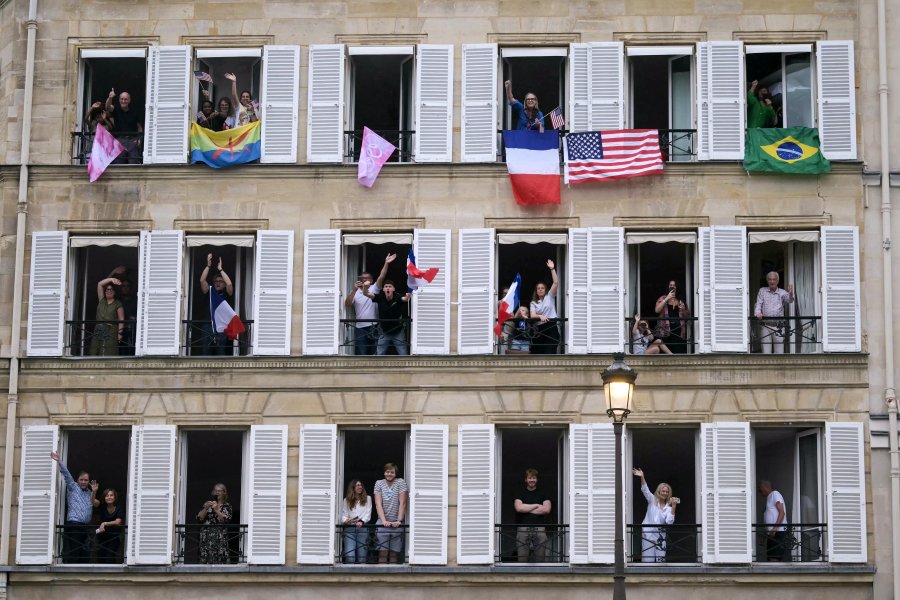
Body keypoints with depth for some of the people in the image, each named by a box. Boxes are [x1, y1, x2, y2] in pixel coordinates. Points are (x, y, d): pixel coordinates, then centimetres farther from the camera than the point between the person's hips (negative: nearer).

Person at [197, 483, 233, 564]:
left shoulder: (227, 506, 9)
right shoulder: (207, 504, 15)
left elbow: (226, 520, -6)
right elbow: (199, 519, 7)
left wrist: (216, 510, -12)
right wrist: (206, 508, -6)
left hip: (220, 537, -2)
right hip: (206, 537, 2)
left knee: (219, 561, -12)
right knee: (207, 561, -8)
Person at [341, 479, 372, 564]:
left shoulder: (367, 499, 13)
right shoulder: (347, 500, 14)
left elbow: (368, 514, 3)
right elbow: (344, 514, 6)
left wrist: (361, 521, -16)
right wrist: (346, 520, -18)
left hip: (363, 528, 0)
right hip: (349, 529, 0)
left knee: (361, 557, -2)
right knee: (349, 556, -16)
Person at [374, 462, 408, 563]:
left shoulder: (400, 482, 2)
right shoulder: (379, 483, 6)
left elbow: (402, 503, -3)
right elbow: (378, 504, -1)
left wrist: (399, 520, -11)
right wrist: (384, 521, -13)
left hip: (396, 523, -1)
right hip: (382, 523, 1)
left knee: (394, 554, -1)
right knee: (383, 552, -7)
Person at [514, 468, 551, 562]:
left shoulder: (543, 495, 14)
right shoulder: (520, 494, 13)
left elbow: (546, 509, -2)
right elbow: (519, 508, -6)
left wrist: (527, 509, -1)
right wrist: (536, 505, 0)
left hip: (539, 529, 1)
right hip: (523, 529, -1)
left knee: (539, 558, -4)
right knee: (522, 558, -7)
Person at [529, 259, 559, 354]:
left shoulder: (550, 297, 11)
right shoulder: (533, 303, 13)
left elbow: (556, 283, -1)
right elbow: (532, 315, -4)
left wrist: (552, 269, -6)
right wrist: (540, 316, -26)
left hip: (551, 326, -2)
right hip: (539, 328, 3)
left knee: (550, 352, -10)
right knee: (536, 352, 3)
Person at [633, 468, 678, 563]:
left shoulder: (668, 508, 8)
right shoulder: (652, 500, 6)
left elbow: (669, 522, -8)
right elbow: (645, 490, -9)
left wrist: (673, 507, -15)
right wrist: (642, 477, -25)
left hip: (660, 535, 2)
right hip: (648, 533, -2)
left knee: (661, 559, 1)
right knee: (648, 559, -6)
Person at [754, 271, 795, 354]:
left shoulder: (782, 293, 6)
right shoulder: (762, 291, 11)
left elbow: (789, 300, -13)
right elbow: (758, 304, 4)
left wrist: (791, 294, -38)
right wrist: (758, 313, -18)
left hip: (778, 327, -1)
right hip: (766, 326, 1)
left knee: (779, 353, -1)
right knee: (766, 352, -3)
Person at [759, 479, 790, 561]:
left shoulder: (775, 494, -4)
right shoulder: (769, 497, 23)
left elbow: (782, 513, -14)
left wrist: (774, 528, -22)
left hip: (778, 531, -9)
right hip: (772, 532, 9)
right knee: (770, 558, 4)